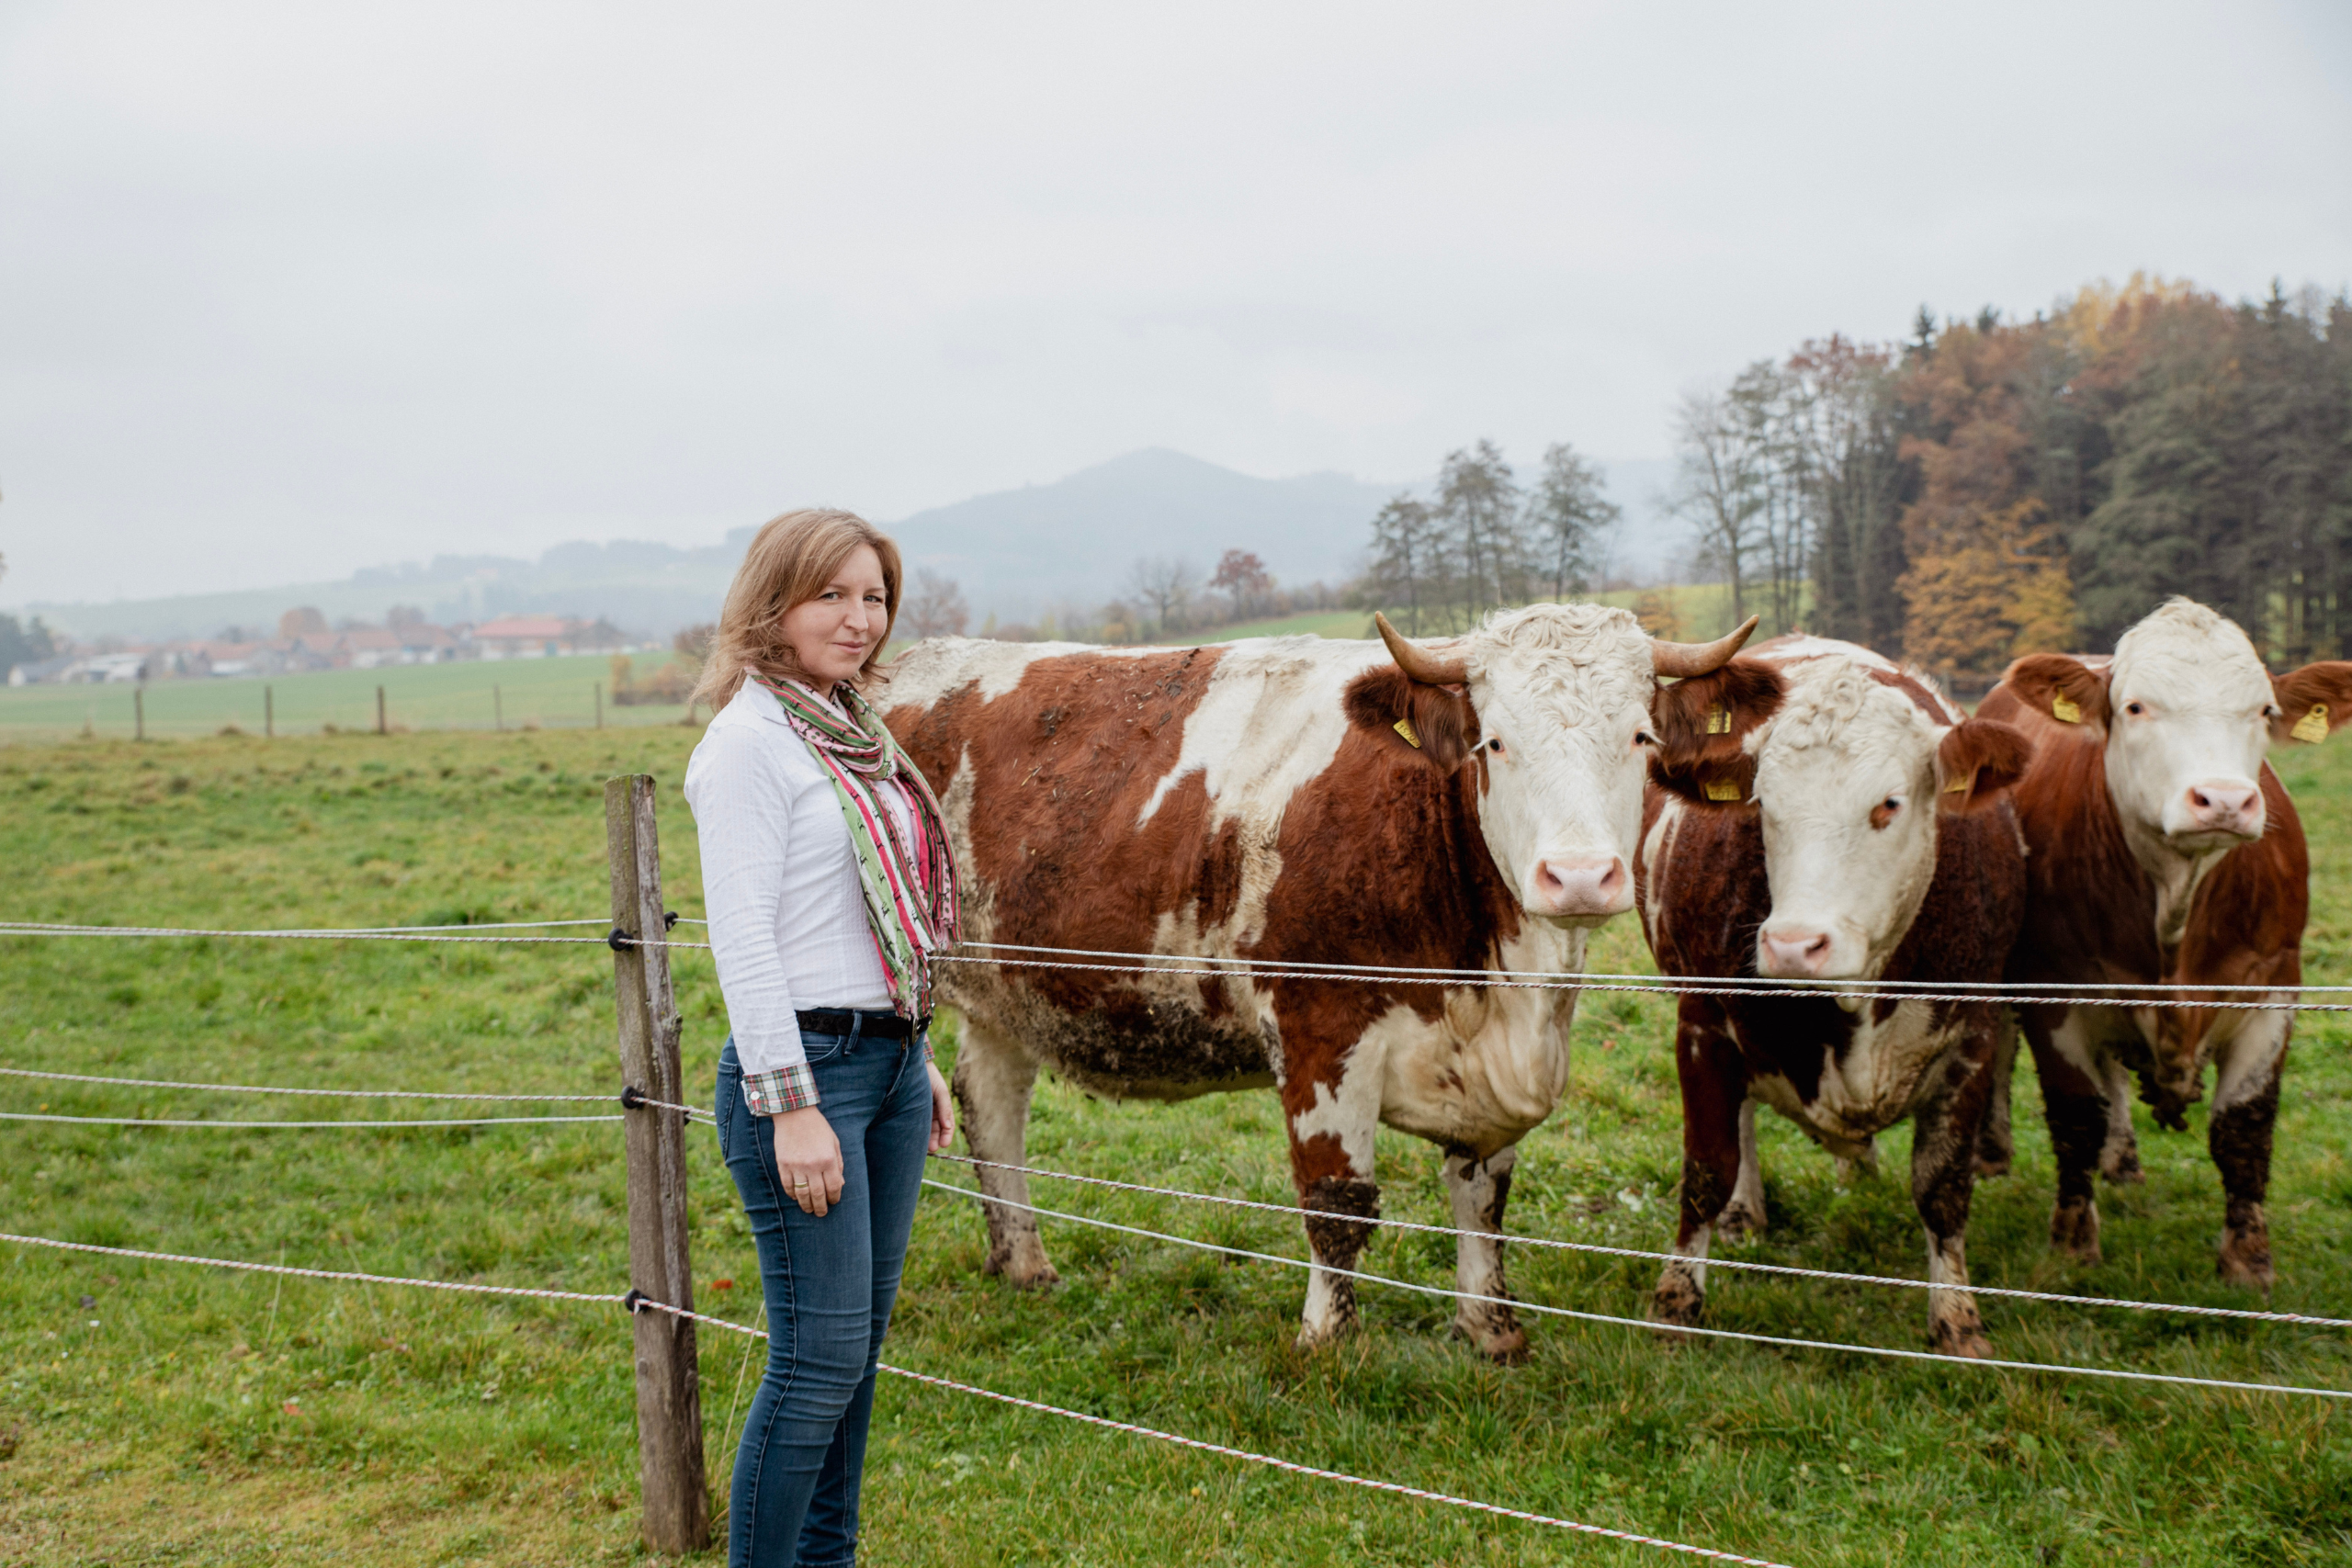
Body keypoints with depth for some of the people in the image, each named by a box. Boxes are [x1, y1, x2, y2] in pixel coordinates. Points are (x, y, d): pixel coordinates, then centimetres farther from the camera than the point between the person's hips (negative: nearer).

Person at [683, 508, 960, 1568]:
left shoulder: (854, 733, 15)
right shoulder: (749, 741, -11)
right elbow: (742, 938, -17)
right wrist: (790, 1108, -20)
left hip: (888, 1061, 9)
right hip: (801, 1063, -9)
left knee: (861, 1338, 14)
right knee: (820, 1356, -6)